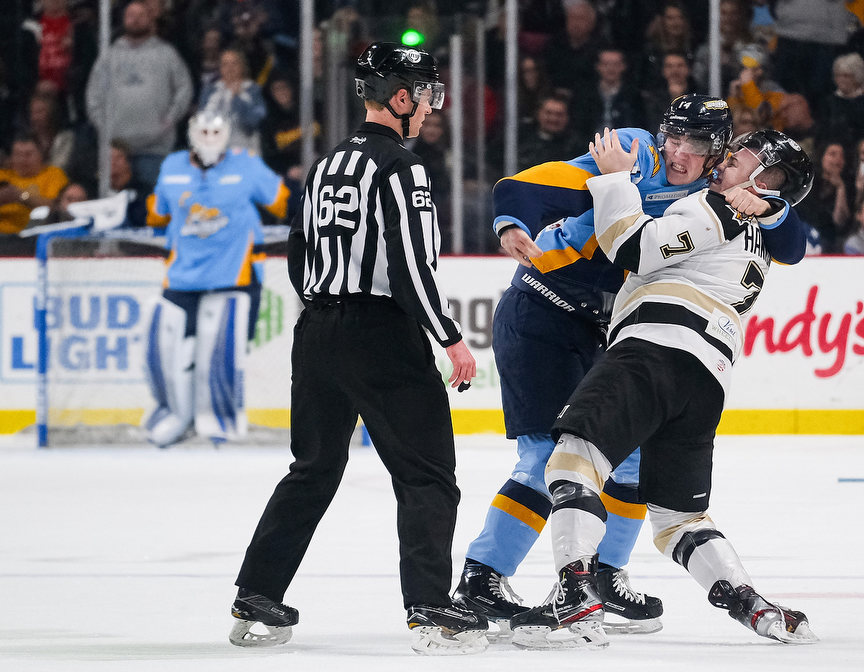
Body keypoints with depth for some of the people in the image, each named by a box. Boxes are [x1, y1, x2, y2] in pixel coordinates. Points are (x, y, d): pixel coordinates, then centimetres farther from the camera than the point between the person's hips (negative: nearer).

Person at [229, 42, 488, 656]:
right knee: (427, 474, -3)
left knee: (314, 470, 17)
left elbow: (299, 257, 20)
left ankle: (255, 604, 16)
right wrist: (451, 338, -13)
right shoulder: (398, 166, -12)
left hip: (319, 332, 8)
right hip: (384, 335, -8)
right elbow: (412, 264, -19)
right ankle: (430, 610, -13)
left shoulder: (327, 167, 14)